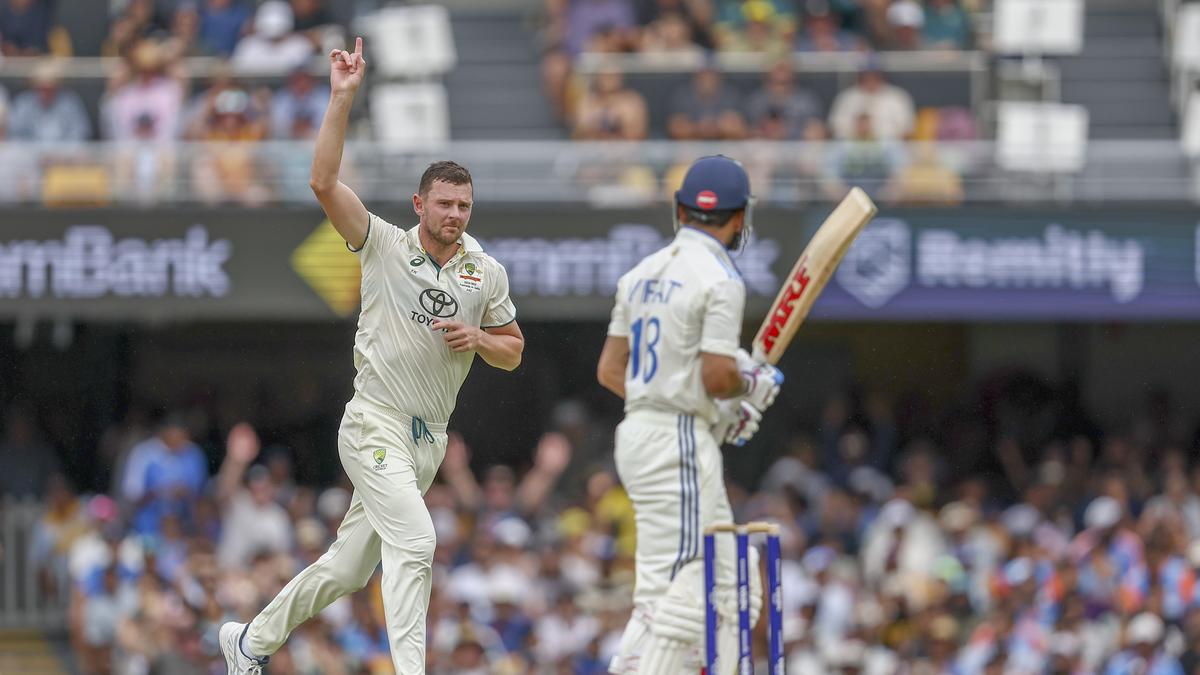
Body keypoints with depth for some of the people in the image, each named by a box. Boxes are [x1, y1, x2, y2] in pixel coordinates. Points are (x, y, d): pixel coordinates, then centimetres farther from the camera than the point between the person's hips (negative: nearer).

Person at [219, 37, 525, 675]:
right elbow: (324, 182, -15)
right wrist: (342, 98, -22)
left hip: (429, 438, 6)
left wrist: (477, 339, -7)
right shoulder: (384, 246, -5)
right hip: (375, 425, -5)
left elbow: (513, 350, 16)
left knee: (348, 567, 12)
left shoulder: (487, 273, 7)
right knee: (414, 542, -24)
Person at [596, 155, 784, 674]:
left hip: (637, 432, 9)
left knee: (733, 583, 12)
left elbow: (609, 370, 14)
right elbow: (717, 375, -19)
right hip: (679, 441, -9)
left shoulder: (641, 274, 13)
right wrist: (754, 384, 4)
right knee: (679, 586, -10)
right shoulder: (720, 279, -11)